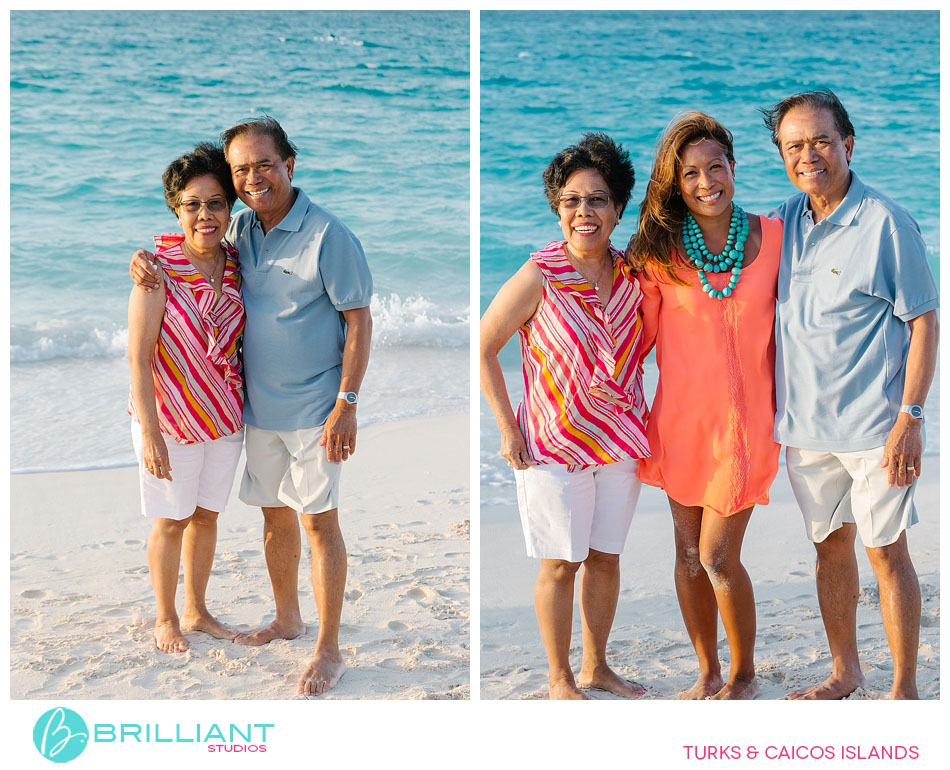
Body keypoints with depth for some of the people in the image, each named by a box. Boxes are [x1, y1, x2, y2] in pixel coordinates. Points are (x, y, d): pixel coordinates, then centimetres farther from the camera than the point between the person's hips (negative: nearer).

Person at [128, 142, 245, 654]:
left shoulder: (236, 265, -1)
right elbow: (138, 357, -17)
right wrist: (149, 432, -19)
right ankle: (165, 619, 29)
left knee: (207, 515, 17)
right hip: (170, 418, -5)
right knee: (171, 521, 9)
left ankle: (197, 612, 35)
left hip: (224, 416, 5)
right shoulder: (157, 268, -17)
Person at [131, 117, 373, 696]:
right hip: (259, 407, 6)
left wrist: (347, 403, -17)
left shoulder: (327, 235, -14)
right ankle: (287, 619, 35)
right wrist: (147, 258, -1)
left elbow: (359, 321, -13)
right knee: (275, 514, 17)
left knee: (319, 521, -2)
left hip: (313, 409, -6)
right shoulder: (241, 229, 5)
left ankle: (329, 651, 7)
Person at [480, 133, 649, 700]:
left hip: (621, 441, 5)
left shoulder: (632, 274, 1)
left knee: (606, 557, 14)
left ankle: (596, 667, 31)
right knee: (562, 564, 4)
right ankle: (560, 678, 21)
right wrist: (508, 430, -9)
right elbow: (484, 348, -7)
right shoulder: (539, 277, -13)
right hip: (556, 444, -4)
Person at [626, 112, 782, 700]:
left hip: (745, 419, -2)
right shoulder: (662, 250, -1)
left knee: (718, 557, -4)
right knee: (688, 553, 10)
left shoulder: (773, 237, -2)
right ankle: (709, 674, 29)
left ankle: (744, 677, 20)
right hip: (681, 416, 2)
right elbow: (640, 333, 7)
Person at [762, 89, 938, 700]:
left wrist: (910, 417, -15)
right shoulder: (784, 222, 7)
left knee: (887, 552, 1)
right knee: (830, 547, 15)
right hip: (804, 423, 6)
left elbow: (925, 322, -9)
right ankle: (845, 672, 30)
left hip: (874, 425, -5)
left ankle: (905, 690, 14)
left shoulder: (886, 223, -10)